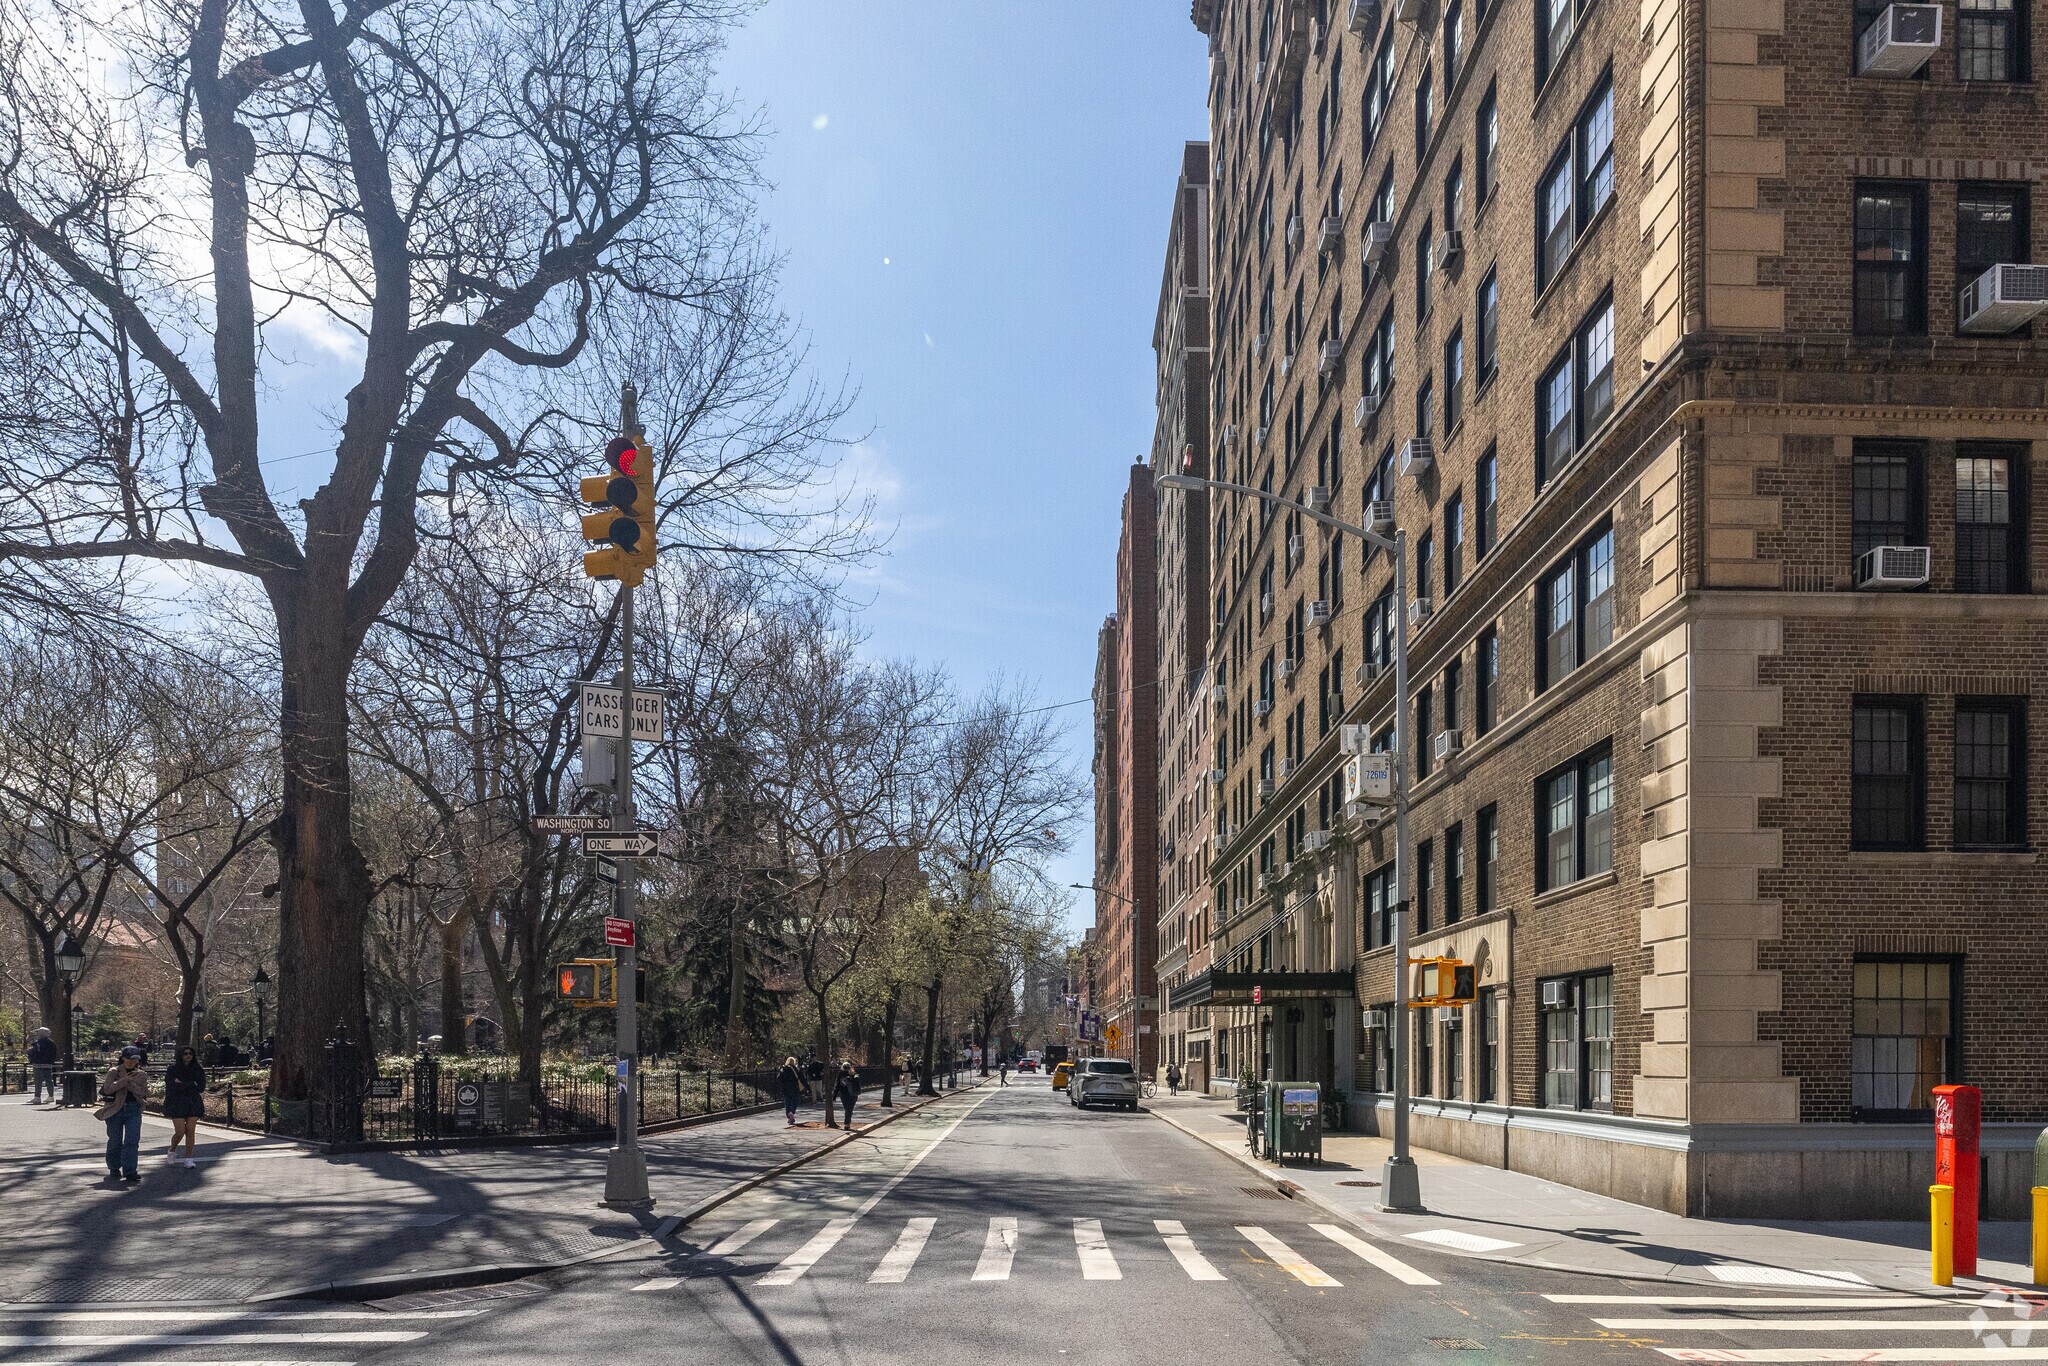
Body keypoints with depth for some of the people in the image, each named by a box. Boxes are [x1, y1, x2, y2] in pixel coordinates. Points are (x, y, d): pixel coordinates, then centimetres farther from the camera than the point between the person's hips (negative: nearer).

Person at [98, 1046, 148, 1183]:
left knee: (133, 1140, -10)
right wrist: (123, 1081, -22)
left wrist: (130, 1084, -15)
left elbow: (144, 1092, -2)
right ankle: (114, 1169, 26)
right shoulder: (114, 1071, 0)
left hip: (134, 1110, 1)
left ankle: (130, 1171, -12)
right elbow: (107, 1089, -12)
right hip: (115, 1109, -1)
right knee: (115, 1141, 8)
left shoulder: (141, 1074, 8)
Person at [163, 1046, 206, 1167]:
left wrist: (182, 1084, -9)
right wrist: (192, 1085, -10)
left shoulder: (198, 1070, 6)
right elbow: (171, 1087, -11)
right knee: (180, 1132, -8)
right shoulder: (173, 1069, -1)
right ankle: (172, 1150, 23)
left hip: (193, 1103, 2)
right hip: (177, 1103, -2)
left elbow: (201, 1087, -3)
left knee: (190, 1131, -5)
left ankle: (188, 1159, 2)